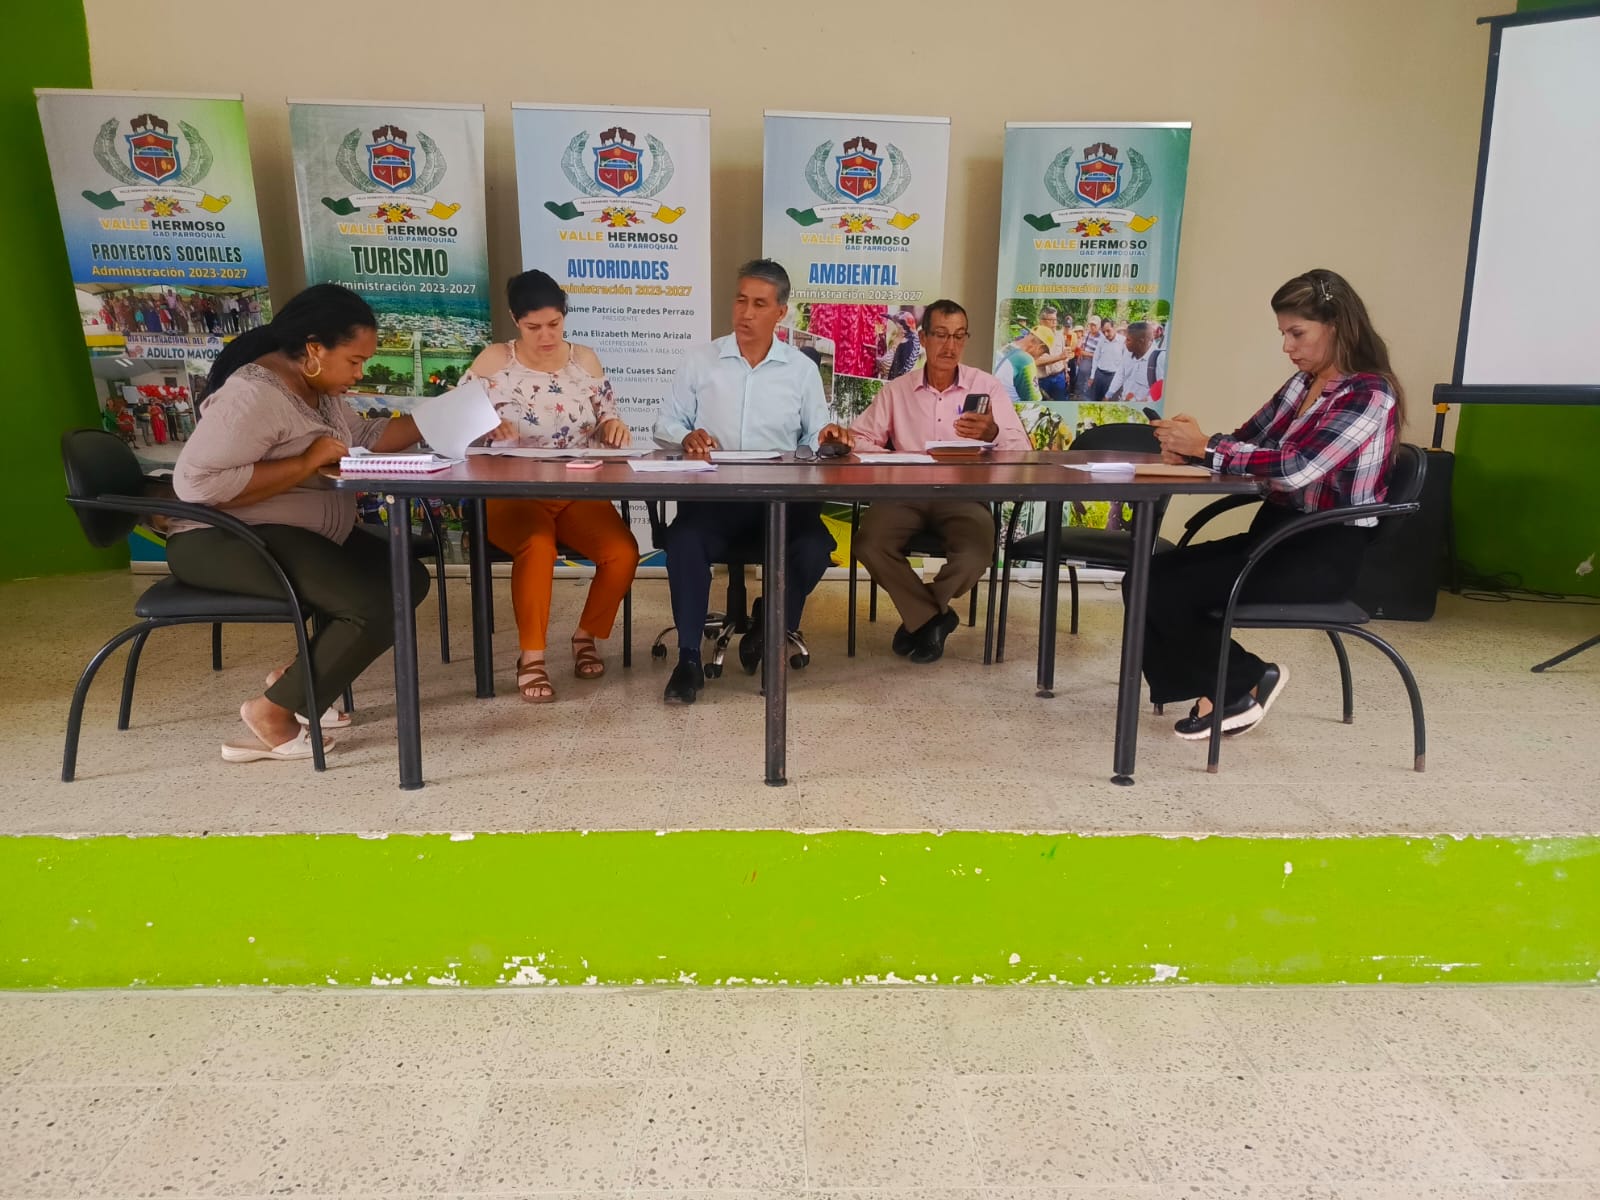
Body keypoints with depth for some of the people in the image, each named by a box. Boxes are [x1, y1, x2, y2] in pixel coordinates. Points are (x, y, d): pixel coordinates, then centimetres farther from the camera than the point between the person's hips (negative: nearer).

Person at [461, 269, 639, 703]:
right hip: (513, 494, -3)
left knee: (623, 552, -24)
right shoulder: (492, 362, 0)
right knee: (538, 547, -37)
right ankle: (530, 656, -18)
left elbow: (606, 423, 12)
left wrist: (615, 427, -12)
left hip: (580, 493, 3)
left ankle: (586, 636, 3)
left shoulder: (584, 360, 8)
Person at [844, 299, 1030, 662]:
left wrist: (993, 434, -28)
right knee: (869, 545, -29)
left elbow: (1022, 451, -4)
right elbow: (862, 438, 7)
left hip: (963, 494, -1)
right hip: (905, 491, 1)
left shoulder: (988, 386, 5)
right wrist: (842, 438, -19)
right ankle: (932, 617, -5)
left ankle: (919, 615, 1)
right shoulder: (896, 390, 11)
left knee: (976, 553, -32)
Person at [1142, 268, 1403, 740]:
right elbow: (1246, 440, 12)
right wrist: (1186, 447, -10)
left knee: (1168, 591, -20)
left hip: (1326, 554, -8)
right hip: (1275, 534, 8)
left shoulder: (1369, 394, -13)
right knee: (1150, 576, -10)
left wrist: (1205, 446, -20)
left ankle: (1246, 682, 4)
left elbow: (1294, 467, -25)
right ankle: (1215, 690, 2)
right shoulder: (1302, 383, 12)